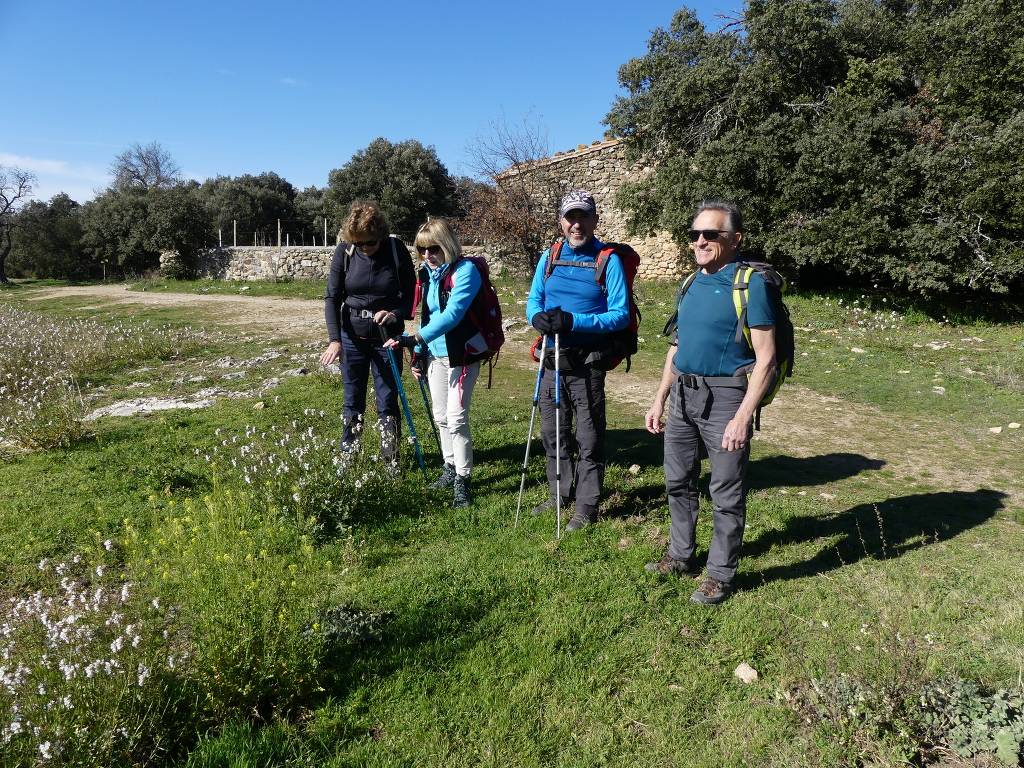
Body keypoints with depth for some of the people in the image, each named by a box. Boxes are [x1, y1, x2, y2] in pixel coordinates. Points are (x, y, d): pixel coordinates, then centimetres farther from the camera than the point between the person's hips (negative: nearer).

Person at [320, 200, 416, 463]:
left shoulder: (396, 249, -12)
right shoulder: (344, 251, -9)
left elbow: (411, 292, -3)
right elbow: (332, 298, -6)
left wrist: (396, 314, -23)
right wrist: (335, 339, -17)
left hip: (387, 337, -1)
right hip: (352, 337, 1)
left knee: (388, 402, 4)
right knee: (353, 403, 12)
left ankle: (391, 462, 16)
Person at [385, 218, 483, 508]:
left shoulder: (465, 270, -16)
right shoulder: (428, 273, 8)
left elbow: (452, 314, -28)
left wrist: (415, 338, -36)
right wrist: (419, 353, 11)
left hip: (462, 355, -7)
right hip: (435, 354, 8)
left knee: (456, 419, -8)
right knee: (440, 417, 14)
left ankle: (462, 481, 4)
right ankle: (450, 468, 31)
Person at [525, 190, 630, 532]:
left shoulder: (608, 260, -9)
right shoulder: (549, 256, 6)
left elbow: (620, 314, -14)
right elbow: (533, 299, 9)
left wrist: (574, 322, -25)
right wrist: (537, 317, -15)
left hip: (587, 365, -5)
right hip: (552, 360, 5)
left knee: (589, 439, 5)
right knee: (553, 433, 17)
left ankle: (587, 507, 18)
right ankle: (559, 493, 35)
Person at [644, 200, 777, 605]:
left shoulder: (750, 284, -11)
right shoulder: (692, 284, 11)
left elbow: (766, 358, -15)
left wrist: (743, 417, -21)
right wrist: (660, 399, 15)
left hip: (724, 398, -7)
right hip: (683, 396, 8)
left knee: (727, 495, 5)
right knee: (678, 482, 18)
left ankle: (720, 575, 21)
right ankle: (681, 556, 36)